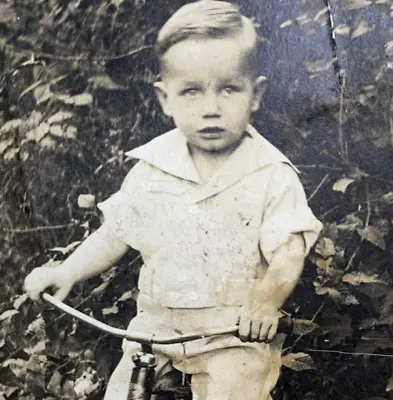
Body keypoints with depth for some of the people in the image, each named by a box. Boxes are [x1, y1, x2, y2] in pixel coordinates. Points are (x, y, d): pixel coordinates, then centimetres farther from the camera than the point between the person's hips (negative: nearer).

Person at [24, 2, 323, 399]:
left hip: (236, 331, -3)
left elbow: (287, 252, -15)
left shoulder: (272, 175, -14)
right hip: (159, 321, 3)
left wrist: (267, 300, -31)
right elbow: (115, 234, 4)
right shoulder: (152, 167, -5)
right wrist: (66, 272, -4)